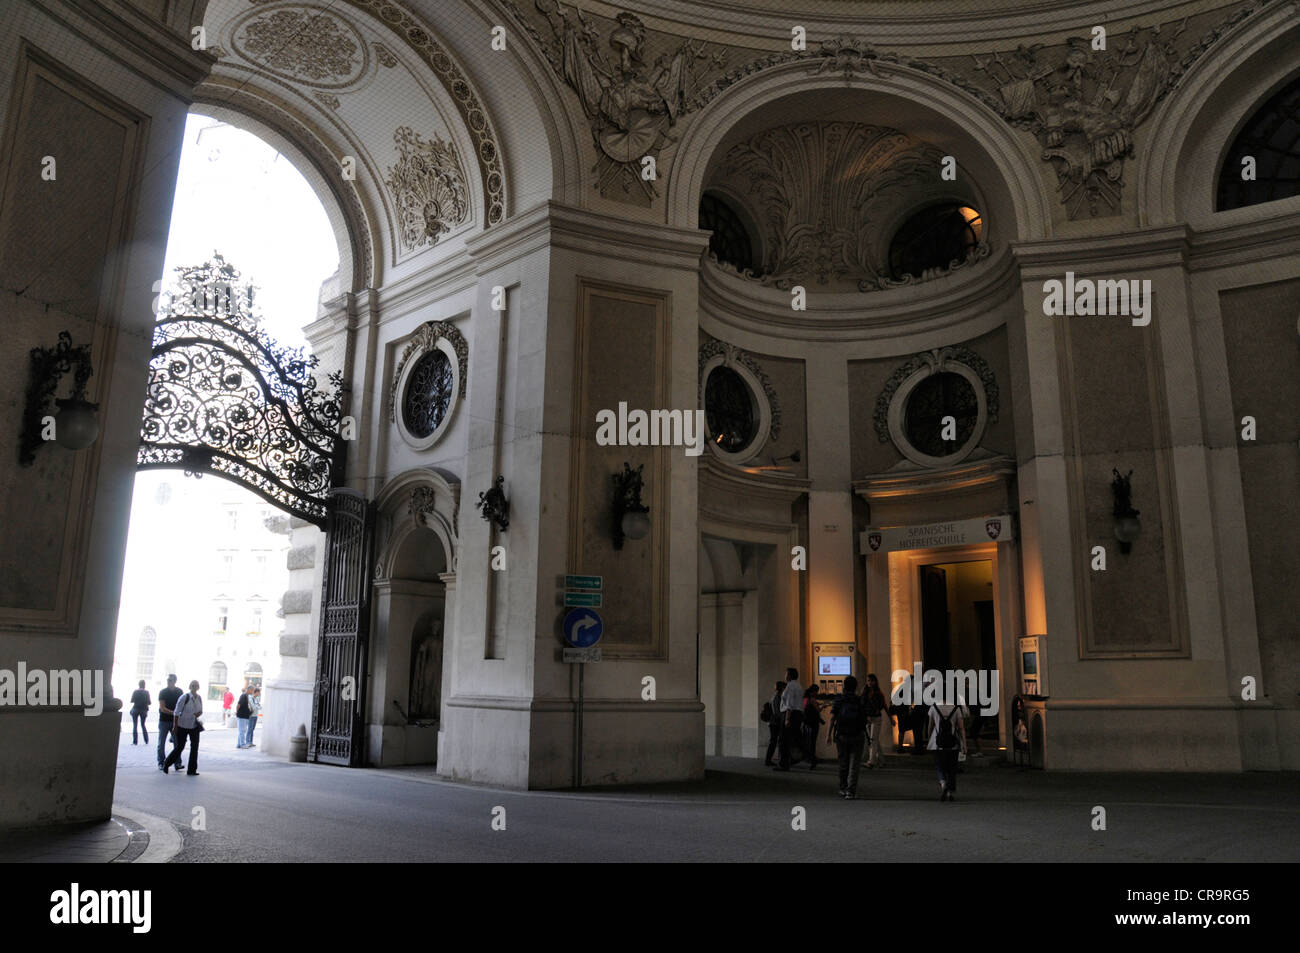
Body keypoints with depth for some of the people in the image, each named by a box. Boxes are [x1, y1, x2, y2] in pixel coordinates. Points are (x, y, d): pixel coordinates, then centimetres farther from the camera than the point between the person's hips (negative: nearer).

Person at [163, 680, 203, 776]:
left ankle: (192, 770, 8)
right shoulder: (184, 697, -14)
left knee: (195, 747, 1)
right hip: (183, 726, -5)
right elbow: (177, 712, -10)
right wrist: (175, 726, -10)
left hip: (194, 726, 5)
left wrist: (198, 713, -11)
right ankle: (166, 765, 25)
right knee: (180, 747, 2)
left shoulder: (199, 698, 2)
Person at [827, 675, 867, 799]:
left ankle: (843, 789, 22)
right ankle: (851, 792, -7)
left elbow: (832, 718, -9)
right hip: (857, 736, -1)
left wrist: (828, 734, -8)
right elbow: (865, 720, 6)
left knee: (843, 764, 16)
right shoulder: (860, 701, 0)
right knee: (854, 765, 2)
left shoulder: (838, 701, -2)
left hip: (841, 736, 1)